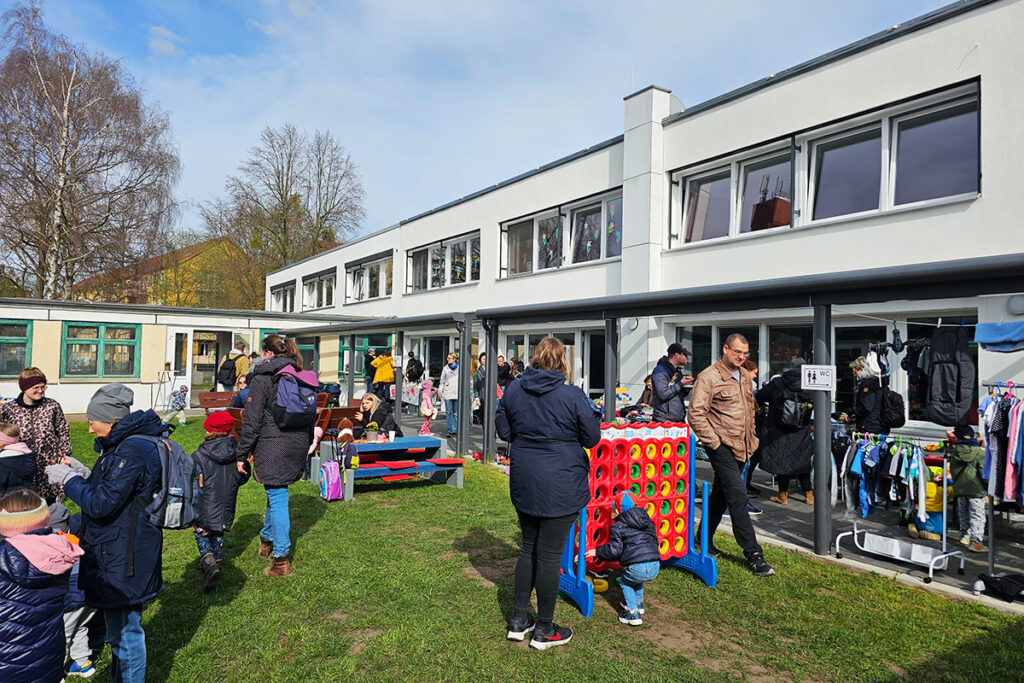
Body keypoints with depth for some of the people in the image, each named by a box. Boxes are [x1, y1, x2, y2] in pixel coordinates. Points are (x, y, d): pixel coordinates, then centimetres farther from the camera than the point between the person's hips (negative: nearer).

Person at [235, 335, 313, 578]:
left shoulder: (261, 379, -8)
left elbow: (252, 421, -11)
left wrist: (241, 454, -4)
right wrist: (306, 445, 23)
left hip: (273, 444, -6)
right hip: (298, 442, 6)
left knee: (277, 498, -1)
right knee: (276, 493, 23)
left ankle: (281, 560, 4)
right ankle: (267, 539, 41)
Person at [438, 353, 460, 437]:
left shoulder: (460, 368, 6)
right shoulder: (446, 368, 10)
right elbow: (442, 381, 13)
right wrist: (440, 391, 8)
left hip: (457, 392, -1)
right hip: (447, 392, 1)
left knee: (456, 412, 1)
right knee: (449, 412, 0)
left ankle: (455, 430, 7)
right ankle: (450, 430, 5)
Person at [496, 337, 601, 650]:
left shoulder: (513, 390, -1)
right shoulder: (573, 396, -14)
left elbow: (503, 431, 7)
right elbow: (592, 438, -6)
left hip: (524, 483, 5)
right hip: (560, 485, -4)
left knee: (528, 548, 20)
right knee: (549, 555, 6)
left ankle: (518, 621, 28)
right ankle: (544, 630, 22)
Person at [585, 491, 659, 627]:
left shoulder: (618, 525, 0)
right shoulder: (648, 521, 17)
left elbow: (614, 550, -7)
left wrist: (596, 551, 7)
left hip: (637, 568, -6)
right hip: (655, 567, 6)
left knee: (625, 582, 21)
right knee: (636, 579, 34)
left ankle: (633, 613, 11)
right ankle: (638, 604, 41)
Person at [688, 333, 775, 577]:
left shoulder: (745, 376, 13)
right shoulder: (709, 377, -12)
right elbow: (696, 414, -15)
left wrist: (751, 438, 19)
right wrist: (714, 442, -16)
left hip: (739, 446, 8)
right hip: (722, 445, -8)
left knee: (720, 496, 15)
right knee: (738, 496, -10)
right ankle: (753, 555, -3)